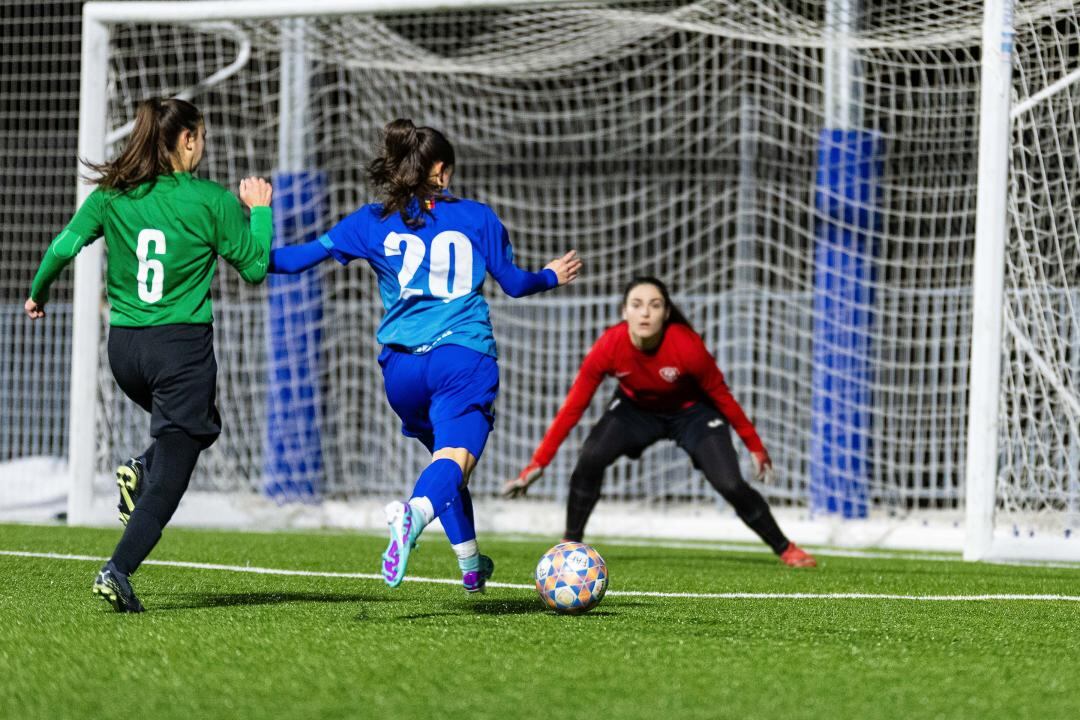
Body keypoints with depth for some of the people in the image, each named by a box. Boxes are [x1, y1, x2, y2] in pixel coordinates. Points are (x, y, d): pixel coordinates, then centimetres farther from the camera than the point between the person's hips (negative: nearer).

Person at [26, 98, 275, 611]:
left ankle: (140, 470, 5)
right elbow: (255, 266, 0)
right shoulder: (212, 200, -6)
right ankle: (117, 571, -17)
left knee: (197, 425, 32)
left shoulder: (112, 194, 3)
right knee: (167, 480, -1)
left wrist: (38, 293, 14)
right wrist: (259, 210, 14)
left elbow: (65, 245, -3)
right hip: (183, 346, -5)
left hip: (124, 347, 5)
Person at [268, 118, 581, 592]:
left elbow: (302, 258, 5)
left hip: (401, 365, 3)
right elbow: (514, 283, 18)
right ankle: (414, 513, -52)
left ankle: (470, 564, 31)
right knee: (456, 456, -20)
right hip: (464, 355, -3)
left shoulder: (373, 221, 9)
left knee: (445, 453, 24)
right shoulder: (476, 217, 9)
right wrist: (551, 276, 39)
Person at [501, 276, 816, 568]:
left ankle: (786, 549, 6)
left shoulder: (687, 346, -34)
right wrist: (537, 464, -24)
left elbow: (720, 396, -18)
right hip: (636, 408, 2)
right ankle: (570, 545, -3)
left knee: (731, 485, -15)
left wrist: (755, 447, -11)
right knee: (589, 460, -21)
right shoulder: (609, 347, -30)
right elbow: (573, 407, -22)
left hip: (692, 411, -2)